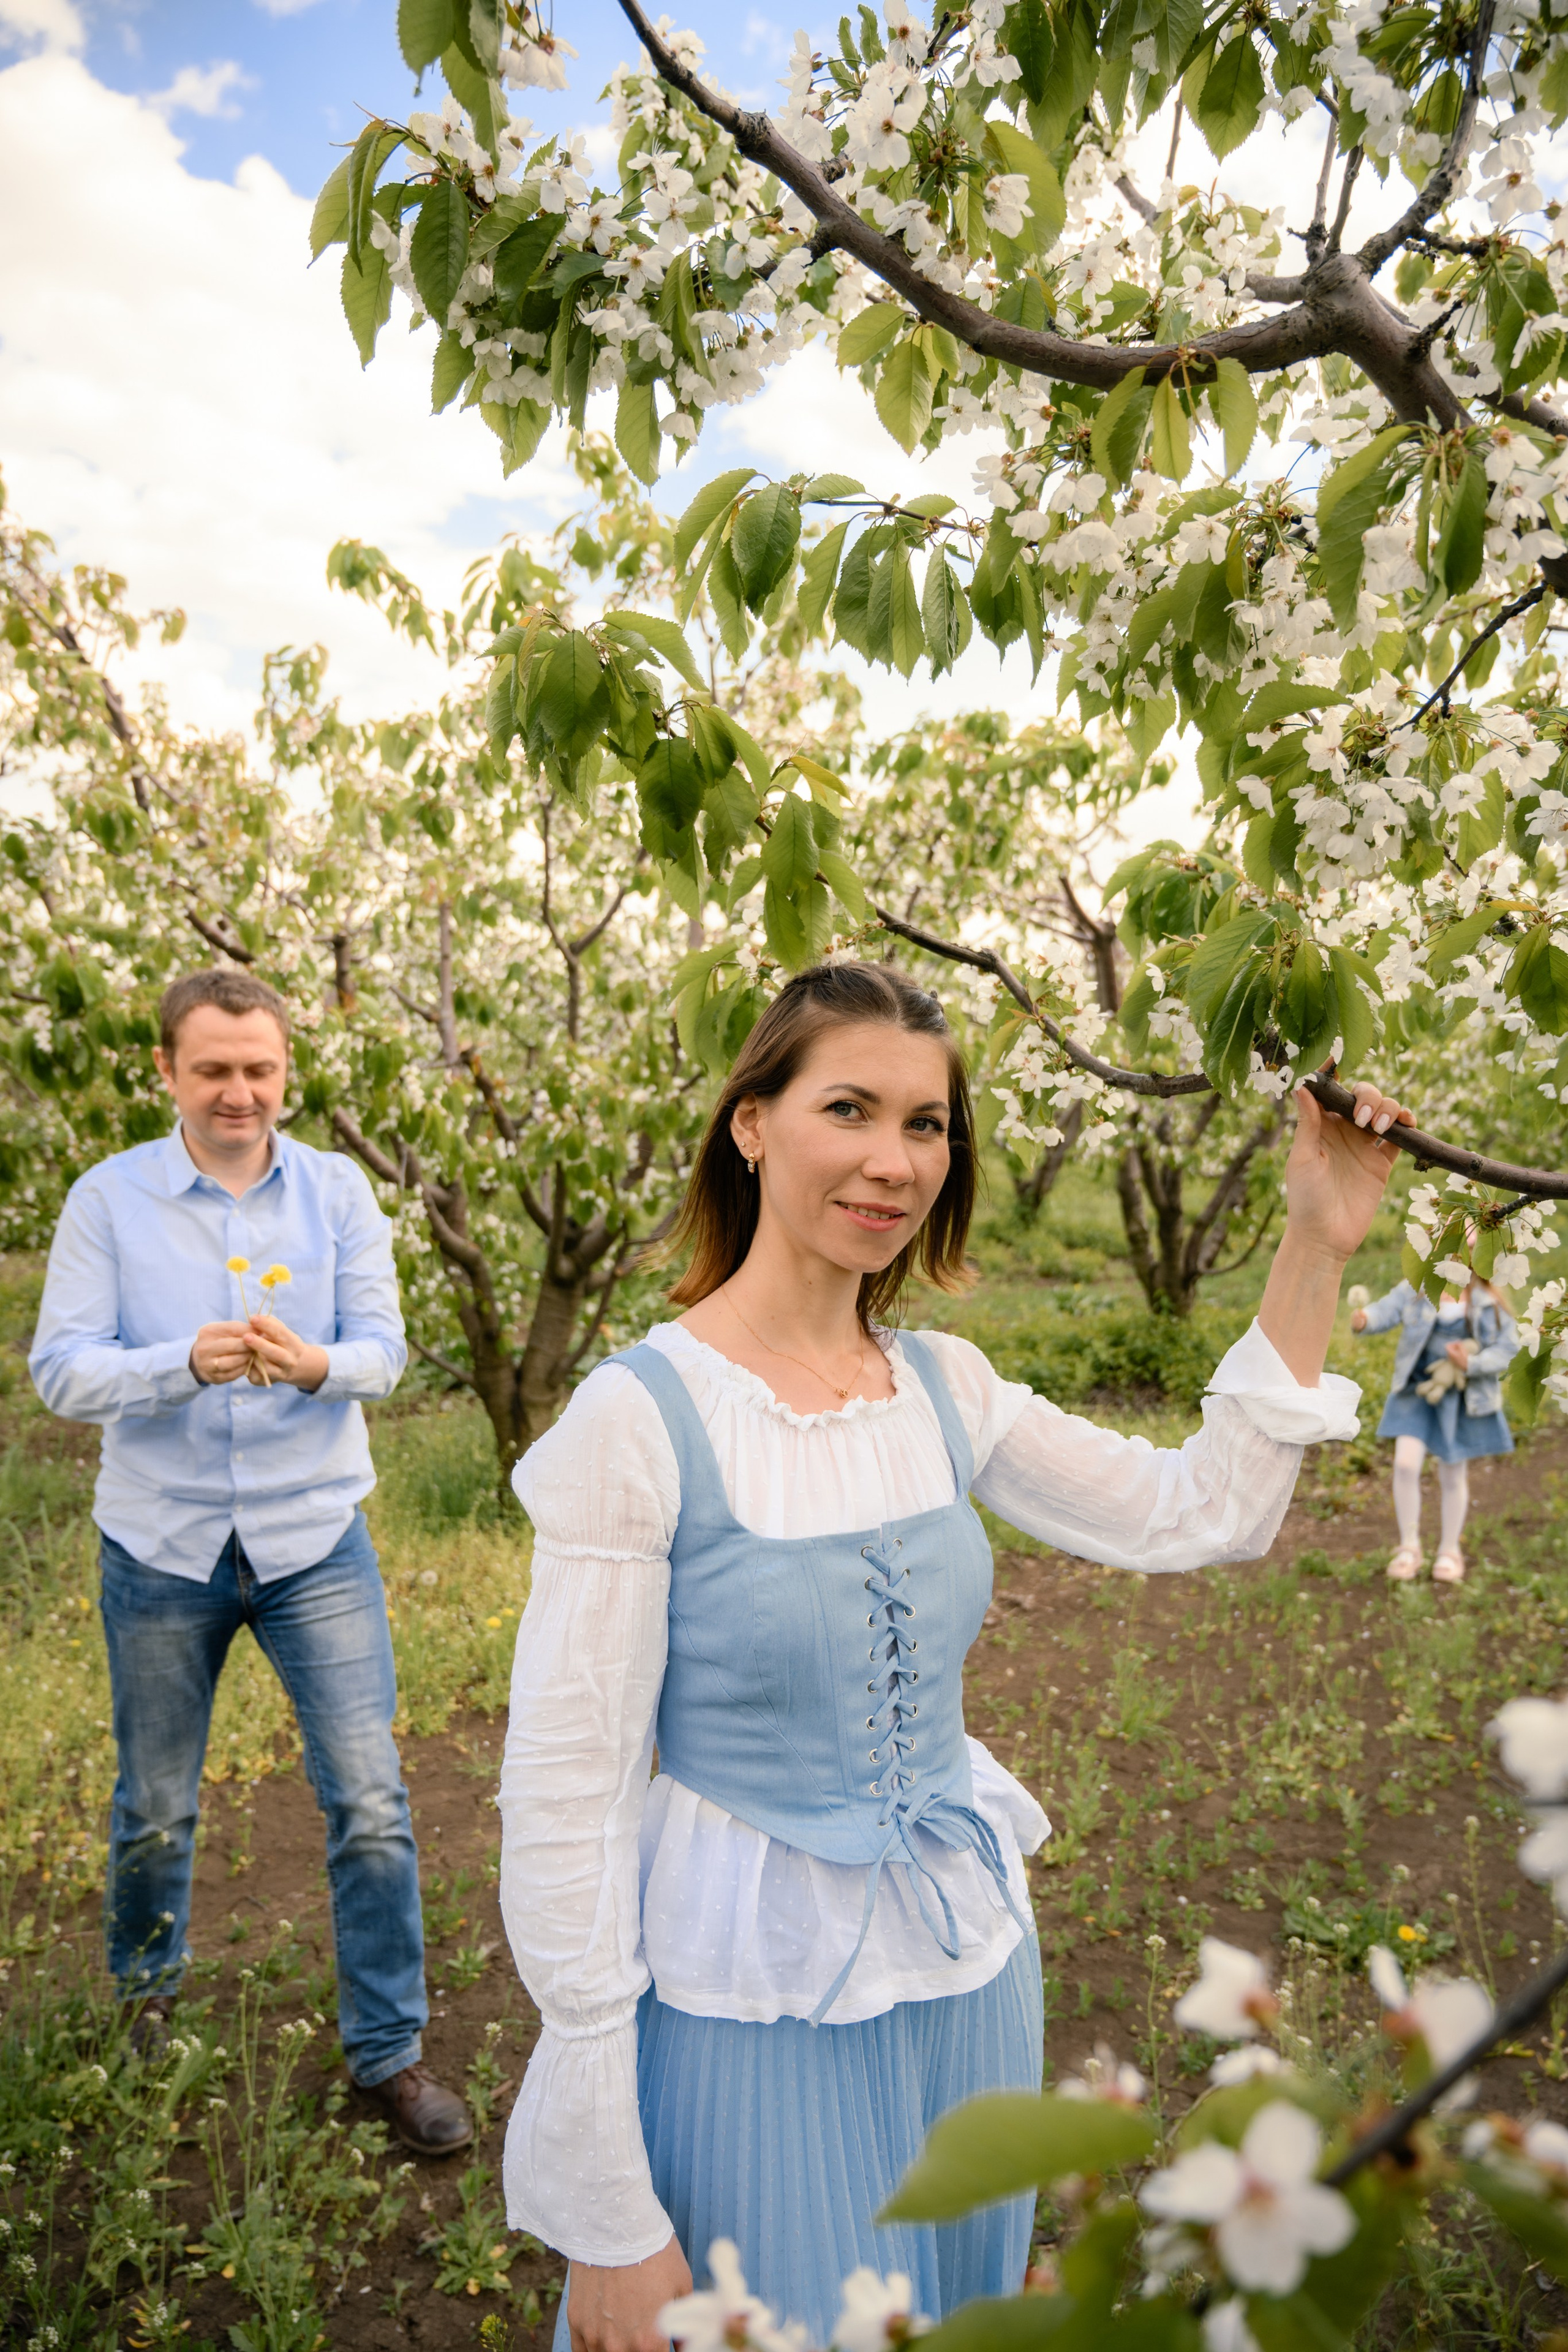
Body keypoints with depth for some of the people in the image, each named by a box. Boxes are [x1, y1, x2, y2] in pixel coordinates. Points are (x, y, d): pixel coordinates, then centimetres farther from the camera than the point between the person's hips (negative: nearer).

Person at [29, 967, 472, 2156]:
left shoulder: (338, 1190, -1)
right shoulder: (108, 1200, -4)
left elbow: (384, 1347, -5)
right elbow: (61, 1370, -9)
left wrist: (316, 1364, -28)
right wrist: (187, 1364, -28)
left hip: (315, 1538, 0)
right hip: (163, 1547, 0)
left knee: (370, 1800, -1)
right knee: (156, 1808, 17)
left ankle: (390, 2047, 17)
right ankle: (147, 1989, 46)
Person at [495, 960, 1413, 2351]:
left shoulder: (946, 1387, -3)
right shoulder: (639, 1419, -21)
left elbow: (1206, 1515, 3)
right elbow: (564, 1808, -18)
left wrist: (1316, 1250, -3)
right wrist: (610, 2222, -13)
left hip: (974, 1973, 6)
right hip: (753, 2014, -5)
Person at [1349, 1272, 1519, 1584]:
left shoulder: (1488, 1302, -7)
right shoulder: (1416, 1290, -6)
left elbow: (1508, 1348, -4)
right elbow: (1387, 1309, -20)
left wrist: (1472, 1364, -21)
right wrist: (1363, 1319, -43)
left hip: (1464, 1399, 0)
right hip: (1417, 1391, 0)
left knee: (1453, 1476, 10)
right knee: (1405, 1464, -13)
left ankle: (1450, 1552, 31)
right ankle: (1409, 1547, 5)